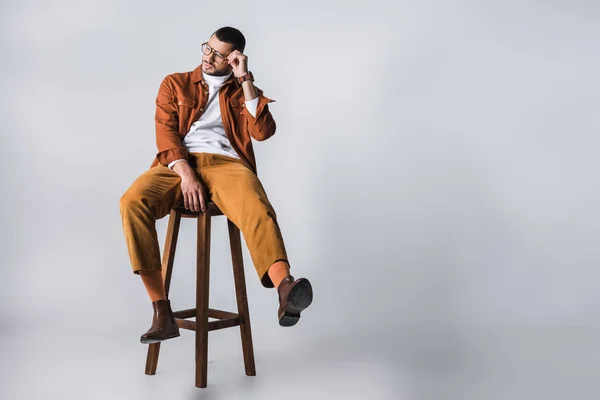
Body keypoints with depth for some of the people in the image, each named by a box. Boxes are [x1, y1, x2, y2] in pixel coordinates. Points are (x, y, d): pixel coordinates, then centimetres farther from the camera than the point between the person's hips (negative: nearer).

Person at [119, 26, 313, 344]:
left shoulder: (245, 92, 22)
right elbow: (165, 131, 5)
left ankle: (285, 290, -61)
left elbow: (263, 132, 2)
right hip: (178, 164, 1)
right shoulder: (175, 83, 22)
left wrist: (245, 81, 1)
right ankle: (162, 312, -30)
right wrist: (185, 174, -13)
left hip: (226, 163, -1)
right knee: (133, 201, -32)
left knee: (258, 210, -37)